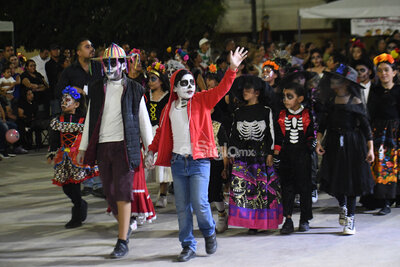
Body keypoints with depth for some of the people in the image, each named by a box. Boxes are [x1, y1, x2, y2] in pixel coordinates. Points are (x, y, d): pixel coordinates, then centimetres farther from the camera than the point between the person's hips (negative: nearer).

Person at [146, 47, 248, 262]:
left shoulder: (202, 101, 1)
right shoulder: (169, 109, 10)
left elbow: (221, 89, -11)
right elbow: (161, 132, 20)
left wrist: (232, 68, -23)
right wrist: (151, 151, 11)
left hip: (198, 161, -3)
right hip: (177, 162, 4)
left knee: (199, 204, -11)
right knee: (182, 208, 6)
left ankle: (209, 232, 18)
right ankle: (188, 246, 16)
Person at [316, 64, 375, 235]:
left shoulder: (355, 102, -7)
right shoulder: (331, 100, 5)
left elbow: (365, 126, -5)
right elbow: (323, 122, 7)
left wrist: (370, 148, -9)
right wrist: (318, 141, -5)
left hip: (352, 144, -4)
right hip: (333, 143, 4)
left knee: (351, 180, -2)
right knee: (335, 177, 7)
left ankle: (350, 220, 4)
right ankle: (343, 206, 37)